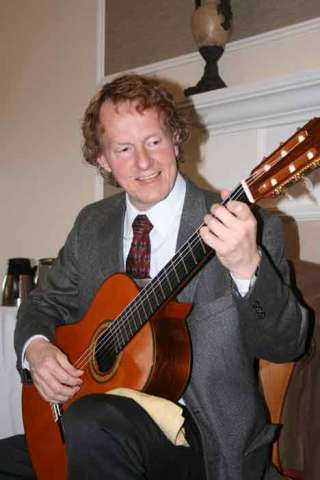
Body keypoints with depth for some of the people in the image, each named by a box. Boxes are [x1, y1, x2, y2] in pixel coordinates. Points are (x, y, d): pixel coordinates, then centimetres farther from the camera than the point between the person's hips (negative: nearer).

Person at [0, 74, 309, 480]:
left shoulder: (249, 227, -10)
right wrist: (36, 347, -6)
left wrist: (247, 267, -34)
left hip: (204, 435, -5)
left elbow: (286, 346, -14)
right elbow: (47, 303, 17)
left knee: (90, 422, -32)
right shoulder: (92, 226, 7)